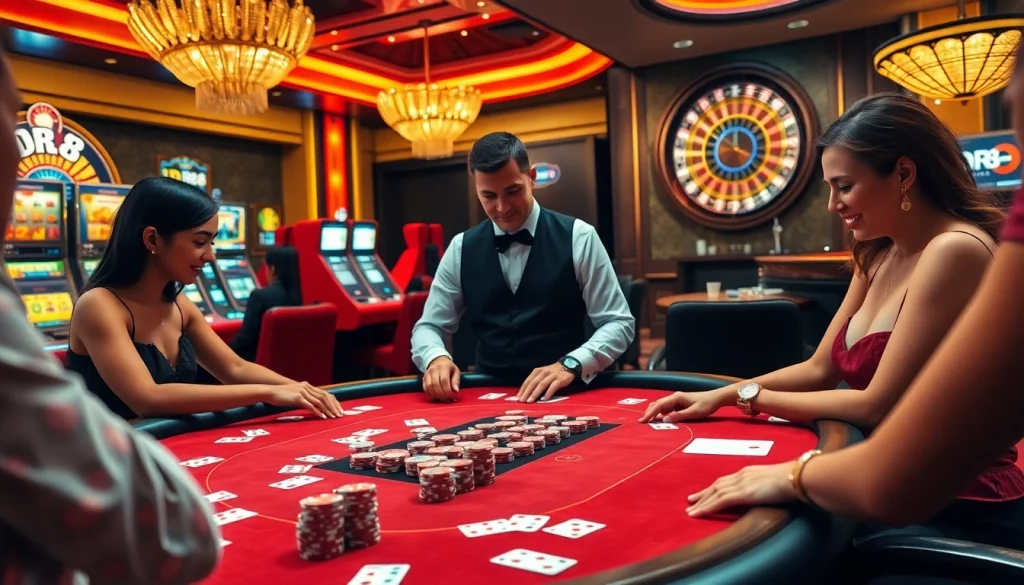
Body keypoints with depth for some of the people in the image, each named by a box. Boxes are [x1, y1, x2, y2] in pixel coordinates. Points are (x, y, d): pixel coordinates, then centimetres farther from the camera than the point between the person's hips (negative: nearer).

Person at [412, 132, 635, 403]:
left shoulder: (578, 238, -3)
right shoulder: (461, 249, 5)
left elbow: (619, 323, -4)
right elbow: (429, 327, 7)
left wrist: (570, 364, -21)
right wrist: (436, 358, -16)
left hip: (562, 395, -3)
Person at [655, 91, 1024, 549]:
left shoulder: (953, 252, -19)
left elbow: (878, 405, -18)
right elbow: (819, 369, 12)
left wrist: (751, 397, -8)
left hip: (961, 512, -7)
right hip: (906, 493, 7)